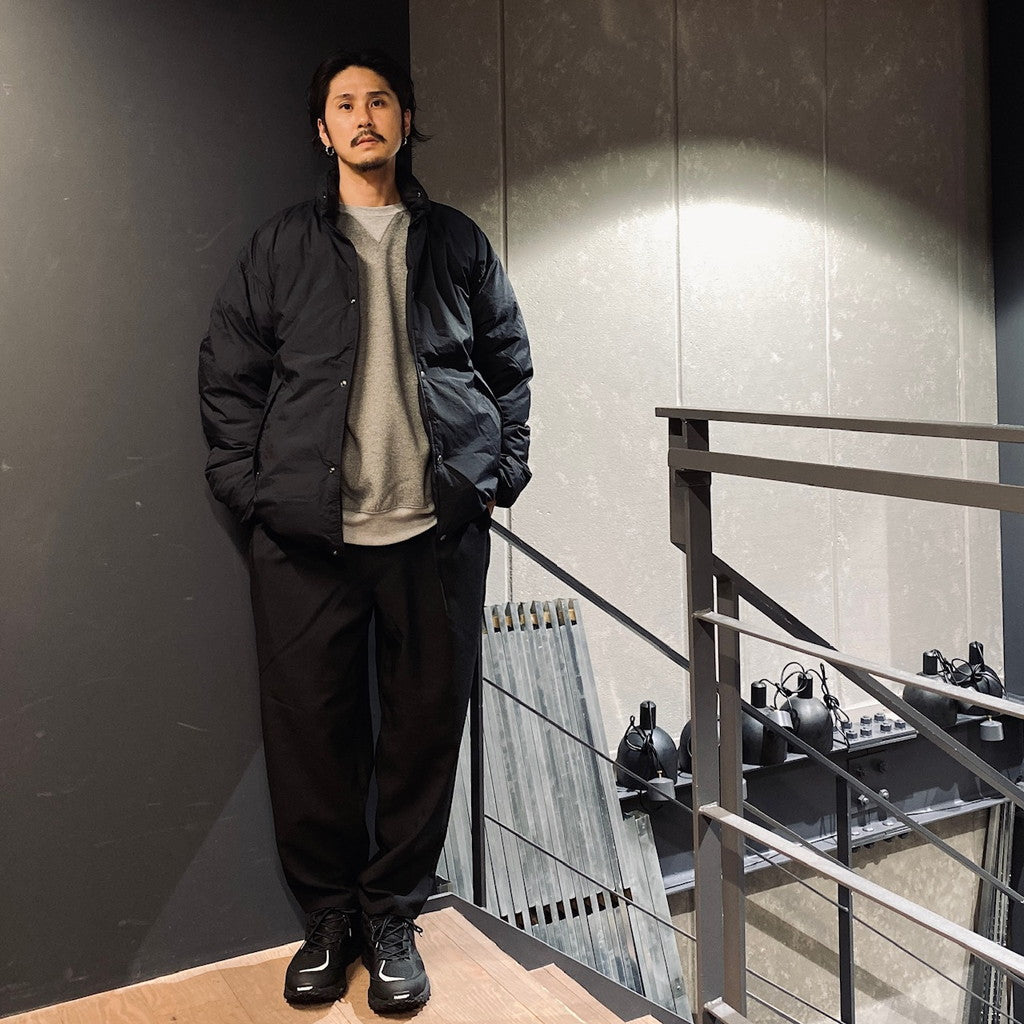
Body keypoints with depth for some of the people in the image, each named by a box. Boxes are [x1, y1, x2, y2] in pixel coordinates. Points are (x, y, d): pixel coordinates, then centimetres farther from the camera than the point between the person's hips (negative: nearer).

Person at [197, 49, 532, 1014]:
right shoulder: (281, 246, 10)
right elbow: (227, 372, 9)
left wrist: (503, 473, 6)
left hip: (439, 530, 1)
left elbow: (510, 363, 17)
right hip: (306, 535, 0)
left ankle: (392, 915, 23)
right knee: (310, 730, 4)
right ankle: (329, 914, 23)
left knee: (425, 728, 5)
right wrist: (249, 484, -1)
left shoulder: (457, 242, 12)